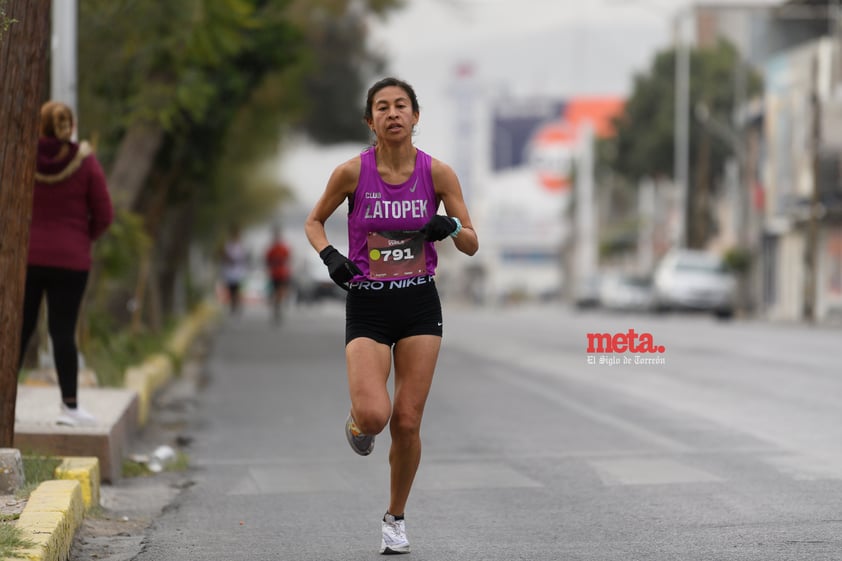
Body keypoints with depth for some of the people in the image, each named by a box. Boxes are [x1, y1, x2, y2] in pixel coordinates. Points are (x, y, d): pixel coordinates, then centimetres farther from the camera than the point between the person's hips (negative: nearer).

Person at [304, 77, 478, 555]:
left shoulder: (437, 173, -4)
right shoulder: (352, 172, -7)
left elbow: (472, 245, 2)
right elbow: (314, 222, 9)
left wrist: (451, 226, -20)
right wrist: (329, 255, -11)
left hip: (420, 305, 1)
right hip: (367, 306, -1)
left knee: (407, 421, 1)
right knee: (374, 416, -19)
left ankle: (396, 517, 22)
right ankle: (358, 422, 20)